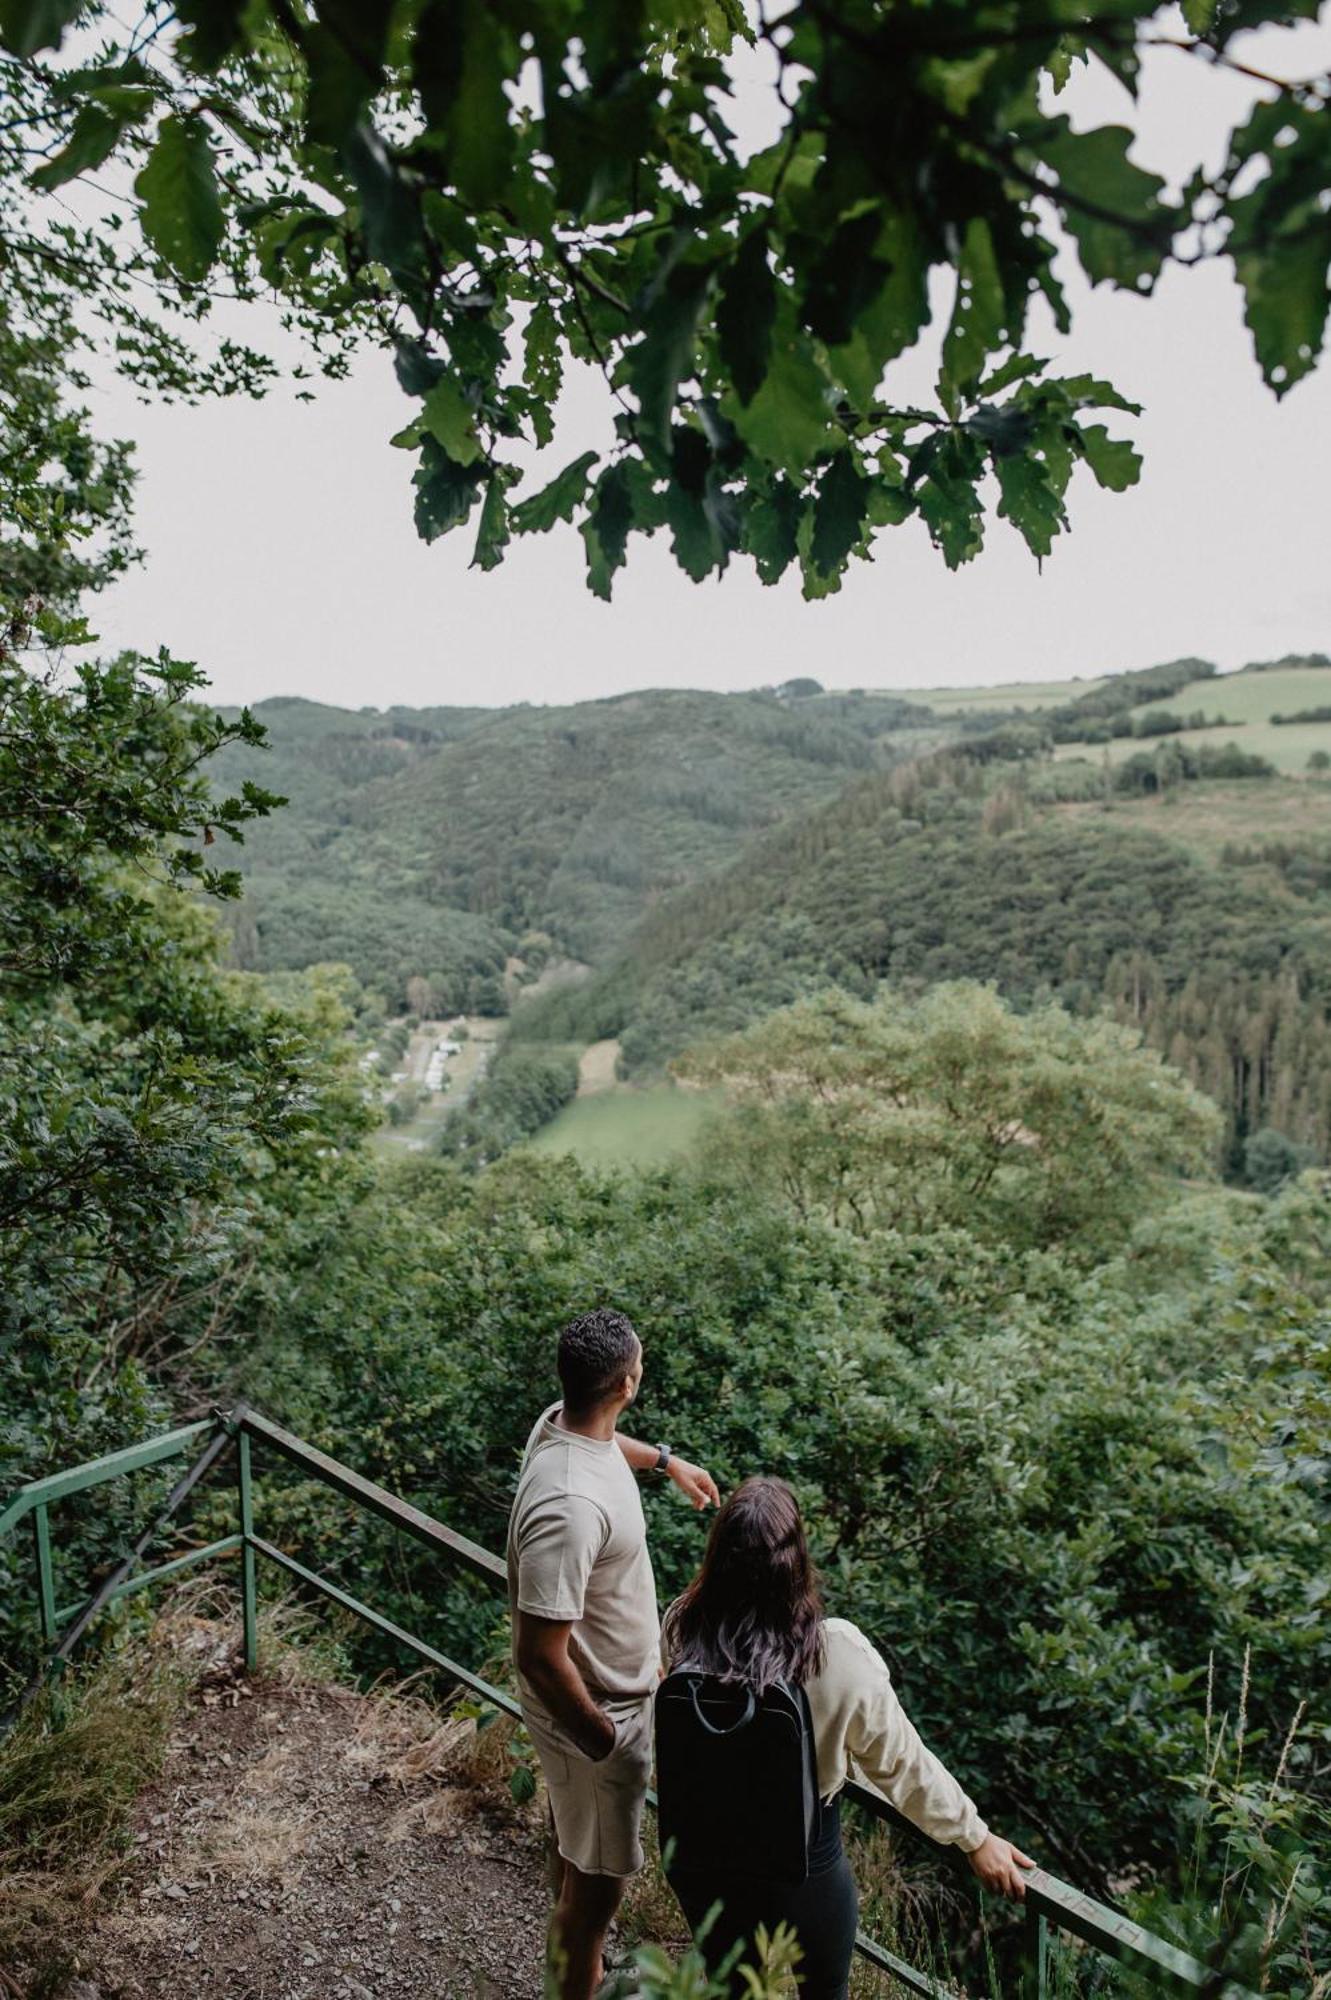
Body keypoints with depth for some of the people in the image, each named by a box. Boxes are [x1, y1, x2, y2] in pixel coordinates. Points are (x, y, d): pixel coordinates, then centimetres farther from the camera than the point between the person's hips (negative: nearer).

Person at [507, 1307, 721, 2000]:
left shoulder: (562, 1421, -12)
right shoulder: (568, 1508, -41)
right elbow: (540, 1656, -33)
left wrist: (665, 1460, 30)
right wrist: (603, 1743, -20)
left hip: (611, 1687, 9)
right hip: (595, 1712, -9)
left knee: (583, 1857, 33)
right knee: (596, 1881, 16)